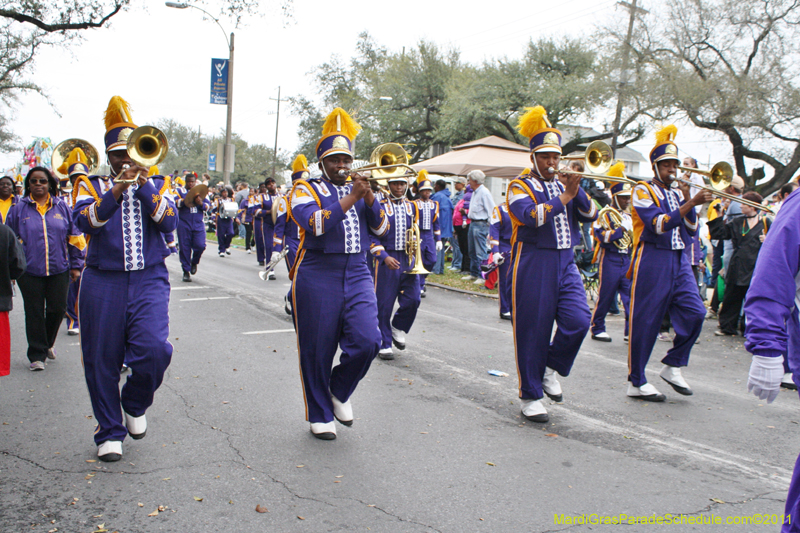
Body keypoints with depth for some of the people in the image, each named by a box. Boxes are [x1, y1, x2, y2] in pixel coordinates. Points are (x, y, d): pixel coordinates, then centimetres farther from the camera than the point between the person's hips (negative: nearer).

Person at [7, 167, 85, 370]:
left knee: (57, 309, 5)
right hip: (30, 271, -1)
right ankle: (37, 355, 14)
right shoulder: (19, 209, 2)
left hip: (59, 269, 1)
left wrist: (76, 264, 7)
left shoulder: (62, 207, 5)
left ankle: (47, 343, 31)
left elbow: (75, 237, 9)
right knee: (34, 313, 3)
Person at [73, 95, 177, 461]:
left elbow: (169, 222, -6)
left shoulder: (157, 184, 12)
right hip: (103, 282, 0)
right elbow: (85, 221, -12)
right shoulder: (92, 184, 8)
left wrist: (143, 184, -15)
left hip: (149, 280, 0)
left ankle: (135, 405, 14)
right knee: (102, 361, 3)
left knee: (154, 350, -17)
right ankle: (109, 432, 20)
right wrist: (117, 191, -24)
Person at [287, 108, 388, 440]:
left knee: (367, 341, -11)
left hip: (357, 275, 4)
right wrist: (351, 197, -15)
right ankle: (320, 415, 19)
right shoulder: (305, 189, 3)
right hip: (318, 278, -3)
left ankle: (340, 391, 17)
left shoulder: (360, 190, 18)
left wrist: (368, 197, -8)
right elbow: (315, 223, -17)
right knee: (317, 350, 2)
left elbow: (381, 228, 7)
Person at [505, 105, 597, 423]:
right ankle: (531, 396, 11)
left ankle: (550, 369, 17)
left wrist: (576, 188, -10)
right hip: (533, 264, -5)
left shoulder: (564, 187, 17)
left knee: (578, 321, -10)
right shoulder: (520, 187, -1)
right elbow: (532, 217, -20)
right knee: (533, 330, -1)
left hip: (564, 263, 5)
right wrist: (565, 195, -19)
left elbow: (589, 215, 3)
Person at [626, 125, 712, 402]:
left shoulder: (677, 194, 19)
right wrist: (691, 203, -22)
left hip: (679, 261, 7)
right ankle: (636, 382, 5)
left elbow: (691, 230, 11)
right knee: (645, 321, -3)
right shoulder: (643, 190, -3)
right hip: (652, 262, -7)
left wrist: (687, 200, 0)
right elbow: (659, 224, -18)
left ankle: (673, 366, 11)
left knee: (694, 312, -6)